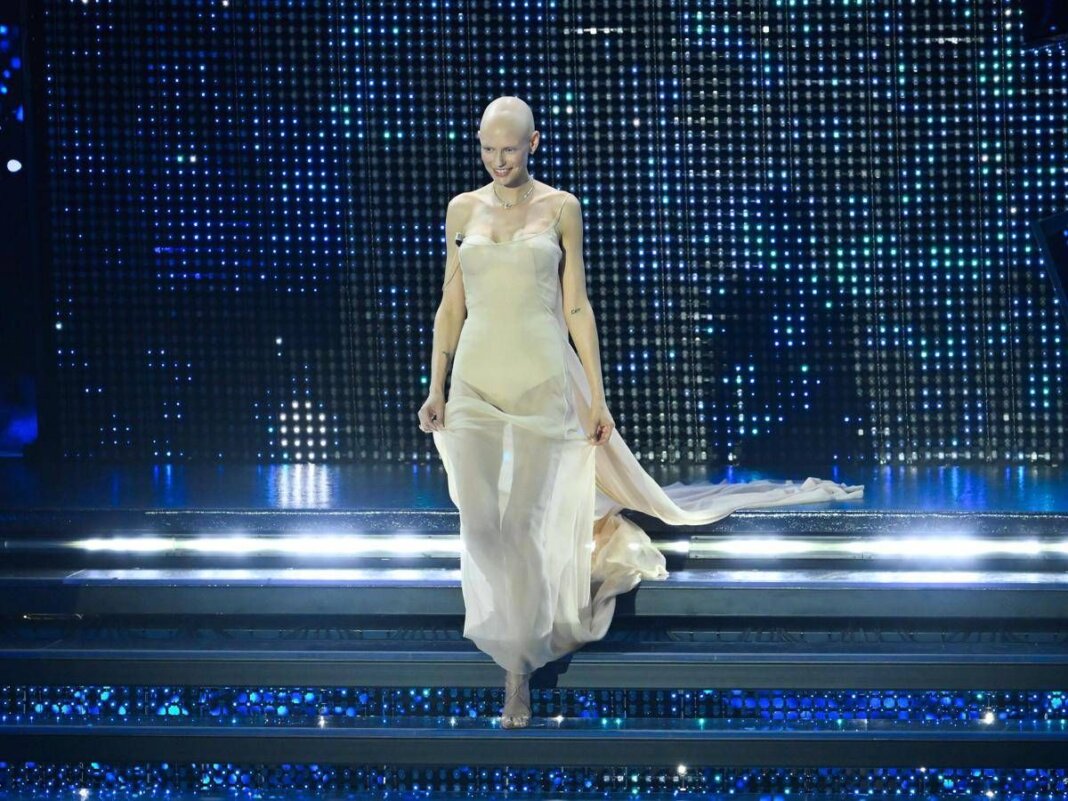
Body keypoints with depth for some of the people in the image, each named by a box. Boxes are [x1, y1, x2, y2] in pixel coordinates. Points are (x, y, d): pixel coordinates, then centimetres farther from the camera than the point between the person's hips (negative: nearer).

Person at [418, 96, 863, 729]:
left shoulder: (560, 208, 2)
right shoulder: (464, 209, 8)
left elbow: (577, 305, 3)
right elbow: (451, 304, 12)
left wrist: (596, 396, 1)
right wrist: (435, 388, 6)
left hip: (542, 383, -2)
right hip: (475, 382, 2)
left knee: (525, 524, -4)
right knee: (480, 524, -7)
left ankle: (519, 675, 6)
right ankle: (517, 625, 20)